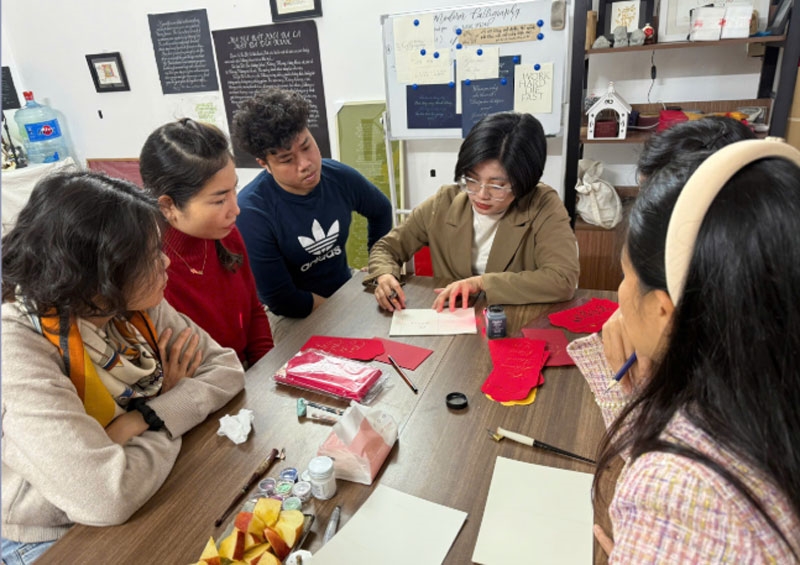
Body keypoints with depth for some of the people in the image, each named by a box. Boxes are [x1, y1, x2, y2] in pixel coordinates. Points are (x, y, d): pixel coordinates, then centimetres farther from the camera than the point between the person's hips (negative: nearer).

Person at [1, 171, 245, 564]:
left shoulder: (137, 304, -10)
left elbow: (227, 368, -7)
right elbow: (108, 496, -34)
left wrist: (143, 420, -22)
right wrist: (171, 421, -16)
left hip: (146, 499, 5)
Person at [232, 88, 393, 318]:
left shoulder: (341, 177, -8)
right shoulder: (251, 211, -24)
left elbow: (381, 211, 14)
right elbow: (280, 301, -21)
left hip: (348, 291, 8)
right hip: (296, 321, -8)